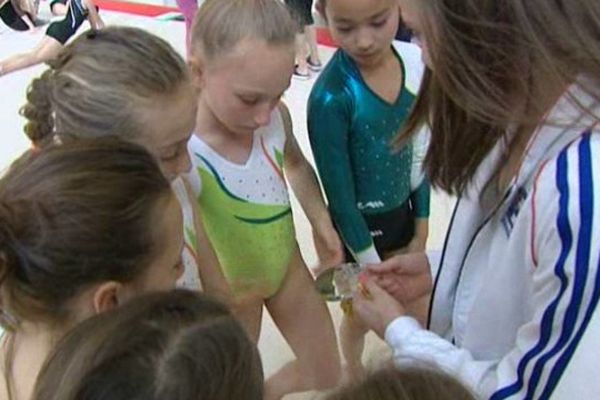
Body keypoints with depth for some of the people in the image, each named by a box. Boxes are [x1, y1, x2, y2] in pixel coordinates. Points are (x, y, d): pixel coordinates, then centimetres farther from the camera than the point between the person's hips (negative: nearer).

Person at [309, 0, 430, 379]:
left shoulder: (415, 62, -12)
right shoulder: (331, 97, -28)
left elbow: (420, 154, 0)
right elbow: (339, 193, -20)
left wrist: (421, 228, 5)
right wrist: (371, 265, -12)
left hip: (403, 215, 5)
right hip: (358, 226, -4)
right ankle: (355, 374, 48)